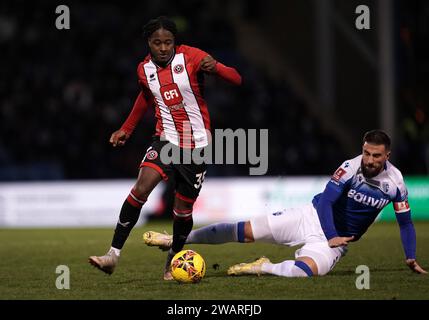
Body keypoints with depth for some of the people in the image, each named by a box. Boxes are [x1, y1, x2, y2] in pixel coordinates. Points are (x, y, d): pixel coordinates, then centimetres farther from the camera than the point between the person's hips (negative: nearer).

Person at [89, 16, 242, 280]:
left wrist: (214, 67, -36)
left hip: (197, 144, -2)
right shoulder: (145, 70, 1)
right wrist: (127, 129, 26)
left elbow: (236, 79, -16)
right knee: (142, 186, -22)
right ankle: (114, 254, -22)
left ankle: (173, 261, 28)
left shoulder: (191, 57, -11)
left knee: (184, 208, 2)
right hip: (167, 139, 2)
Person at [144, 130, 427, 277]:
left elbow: (405, 221, 4)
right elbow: (326, 201, -15)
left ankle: (263, 268, -6)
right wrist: (331, 236, -24)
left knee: (303, 270, -35)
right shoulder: (350, 168, -16)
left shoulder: (395, 183, -8)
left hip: (337, 239, 1)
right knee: (244, 231, -8)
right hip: (314, 218, 0)